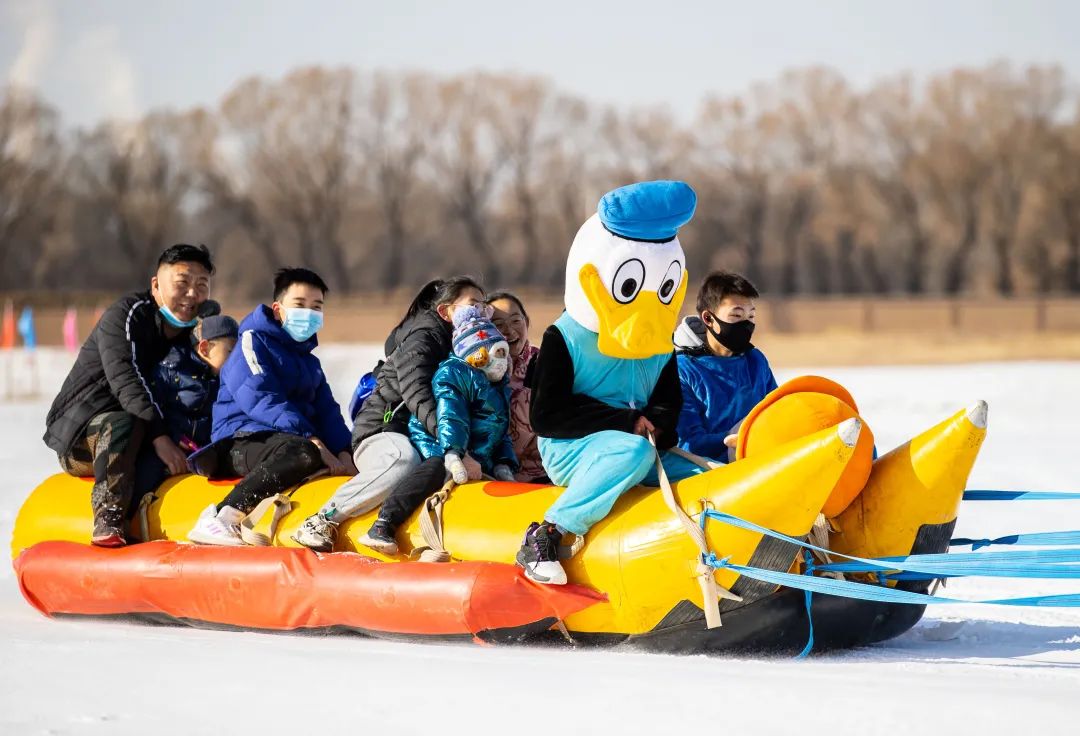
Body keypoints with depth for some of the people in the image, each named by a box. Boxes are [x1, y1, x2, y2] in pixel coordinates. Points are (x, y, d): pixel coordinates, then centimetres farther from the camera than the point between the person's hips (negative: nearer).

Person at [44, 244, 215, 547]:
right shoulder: (126, 316, -14)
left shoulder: (194, 331, 9)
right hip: (78, 429, -7)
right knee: (123, 425, -37)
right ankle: (108, 517, -43)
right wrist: (159, 436, -41)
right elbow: (126, 381, -29)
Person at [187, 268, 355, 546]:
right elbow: (260, 400, -15)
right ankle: (220, 518, -40)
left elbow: (327, 412, 14)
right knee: (304, 453, -39)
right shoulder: (254, 342, 0)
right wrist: (310, 439, -24)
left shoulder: (310, 363, 26)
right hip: (241, 441, -8)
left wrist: (343, 451, -8)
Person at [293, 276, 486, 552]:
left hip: (416, 441, 9)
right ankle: (321, 521, -32)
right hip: (380, 433, -9)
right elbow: (417, 396, -25)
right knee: (404, 460, -41)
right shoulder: (424, 336, -8)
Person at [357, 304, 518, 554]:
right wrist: (452, 453, -32)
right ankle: (381, 528, -46)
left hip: (476, 462, 9)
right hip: (436, 449, -9)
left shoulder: (500, 388, 26)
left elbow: (502, 434, 29)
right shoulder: (453, 373, -2)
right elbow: (450, 416, -18)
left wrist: (504, 465, 9)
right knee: (436, 469, -38)